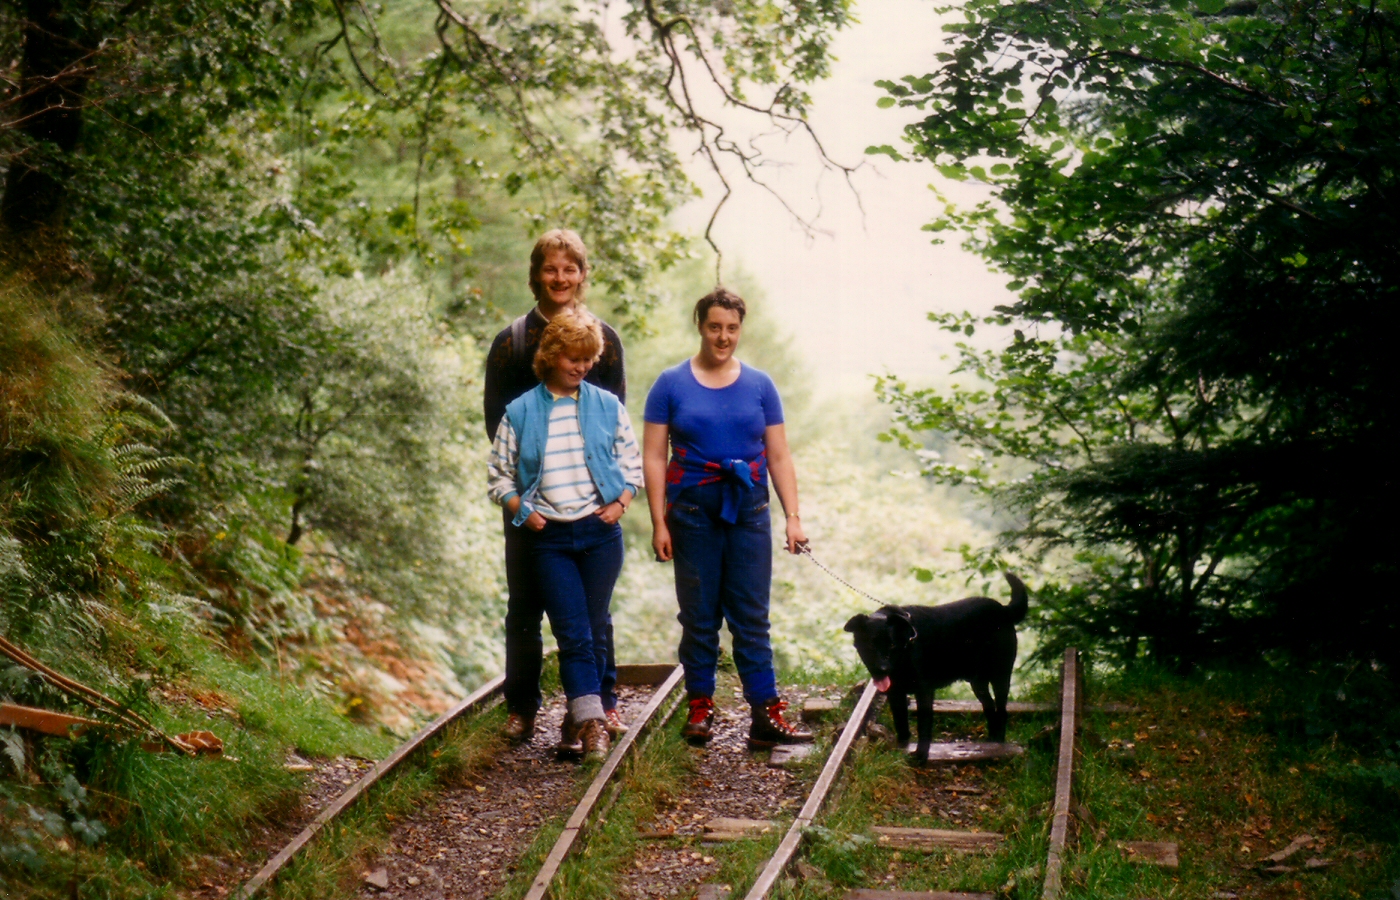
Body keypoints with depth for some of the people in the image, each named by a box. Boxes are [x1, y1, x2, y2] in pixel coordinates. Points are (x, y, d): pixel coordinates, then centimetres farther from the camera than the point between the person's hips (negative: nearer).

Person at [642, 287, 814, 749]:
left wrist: (793, 517, 0)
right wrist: (659, 523, -6)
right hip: (694, 511, -1)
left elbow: (779, 456, 8)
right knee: (699, 616, 7)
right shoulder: (671, 384, 2)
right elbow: (653, 456, 0)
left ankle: (766, 716, 0)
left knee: (752, 617, 1)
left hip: (749, 511, 1)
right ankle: (700, 708, 18)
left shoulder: (759, 385, 7)